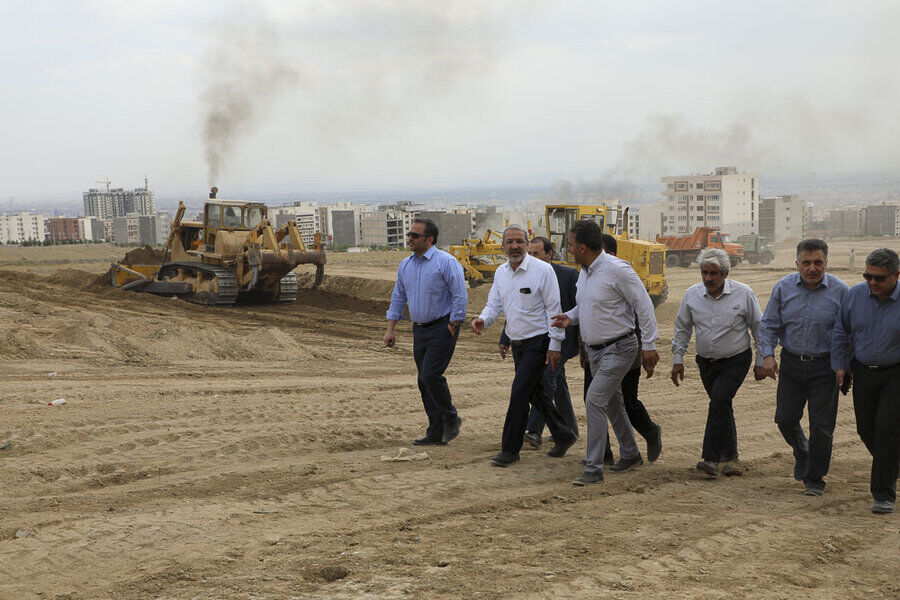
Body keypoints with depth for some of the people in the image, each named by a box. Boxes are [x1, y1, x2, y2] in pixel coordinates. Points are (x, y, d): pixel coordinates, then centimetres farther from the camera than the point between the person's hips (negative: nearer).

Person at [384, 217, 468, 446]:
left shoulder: (446, 262, -13)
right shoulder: (405, 265, 9)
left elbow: (460, 296, -14)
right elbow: (398, 297, 17)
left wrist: (452, 326, -13)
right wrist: (390, 329, 12)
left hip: (442, 328, -7)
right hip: (419, 330, 7)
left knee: (431, 375, -16)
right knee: (424, 381, 7)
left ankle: (451, 419, 7)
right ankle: (436, 433, 13)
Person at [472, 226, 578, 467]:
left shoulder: (542, 270, -13)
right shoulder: (500, 273, 6)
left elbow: (554, 309, -12)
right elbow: (495, 304, 10)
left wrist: (555, 345, -15)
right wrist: (482, 320, -13)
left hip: (539, 341, -7)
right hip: (517, 343, 7)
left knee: (520, 391, -11)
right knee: (535, 393, 15)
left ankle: (510, 449, -3)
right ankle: (563, 436, 31)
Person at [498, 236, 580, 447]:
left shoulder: (568, 275, -9)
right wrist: (505, 340, 10)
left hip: (562, 338, -6)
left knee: (547, 377, -19)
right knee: (557, 382, 15)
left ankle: (534, 431, -22)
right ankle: (569, 428, 30)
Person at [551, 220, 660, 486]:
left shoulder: (617, 269, -19)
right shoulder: (584, 272, 7)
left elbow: (643, 305, -16)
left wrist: (649, 345, -17)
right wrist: (570, 317, 1)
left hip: (619, 349, -9)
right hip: (594, 349, 9)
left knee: (594, 399, -17)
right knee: (612, 403, 19)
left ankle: (593, 468, -13)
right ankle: (630, 455, 37)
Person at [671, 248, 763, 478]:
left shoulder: (743, 293, -9)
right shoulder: (692, 294, -2)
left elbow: (758, 328, 0)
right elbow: (682, 328, 8)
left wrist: (761, 361, 1)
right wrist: (678, 359, 5)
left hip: (736, 361, -4)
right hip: (706, 362, 4)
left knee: (719, 401, -21)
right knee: (721, 406, 14)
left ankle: (711, 459, -23)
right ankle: (729, 452, 35)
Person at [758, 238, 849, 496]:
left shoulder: (840, 291, -7)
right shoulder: (783, 287, -1)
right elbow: (769, 325, 5)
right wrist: (768, 355, -9)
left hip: (824, 366, -2)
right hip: (791, 363, 2)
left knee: (821, 425, -2)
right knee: (786, 418, 5)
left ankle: (814, 479, 13)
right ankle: (801, 453, 37)